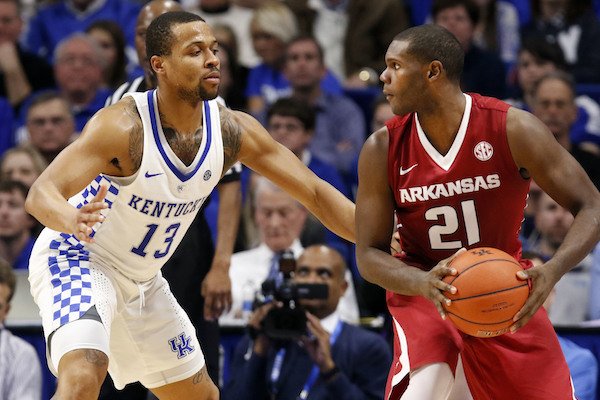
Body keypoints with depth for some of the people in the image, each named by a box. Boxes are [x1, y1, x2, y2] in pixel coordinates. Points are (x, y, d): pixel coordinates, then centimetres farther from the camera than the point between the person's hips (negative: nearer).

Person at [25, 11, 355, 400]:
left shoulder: (233, 131, -11)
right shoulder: (124, 126, -29)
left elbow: (315, 192, -4)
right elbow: (41, 193, -37)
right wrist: (70, 218, -60)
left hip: (142, 280, 8)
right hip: (77, 262, -8)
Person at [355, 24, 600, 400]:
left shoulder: (513, 129, -18)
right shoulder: (382, 149, -12)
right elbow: (369, 254, -8)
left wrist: (552, 272, -33)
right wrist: (423, 283, -30)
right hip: (421, 287, -1)